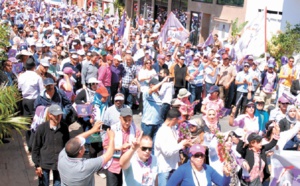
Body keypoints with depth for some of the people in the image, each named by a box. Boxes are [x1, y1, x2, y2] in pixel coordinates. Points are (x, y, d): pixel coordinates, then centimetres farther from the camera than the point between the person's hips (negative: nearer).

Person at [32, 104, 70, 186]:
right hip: (44, 164, -2)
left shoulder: (64, 128, -4)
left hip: (60, 163, 2)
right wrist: (37, 165, -5)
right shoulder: (41, 128, -11)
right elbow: (35, 148, -4)